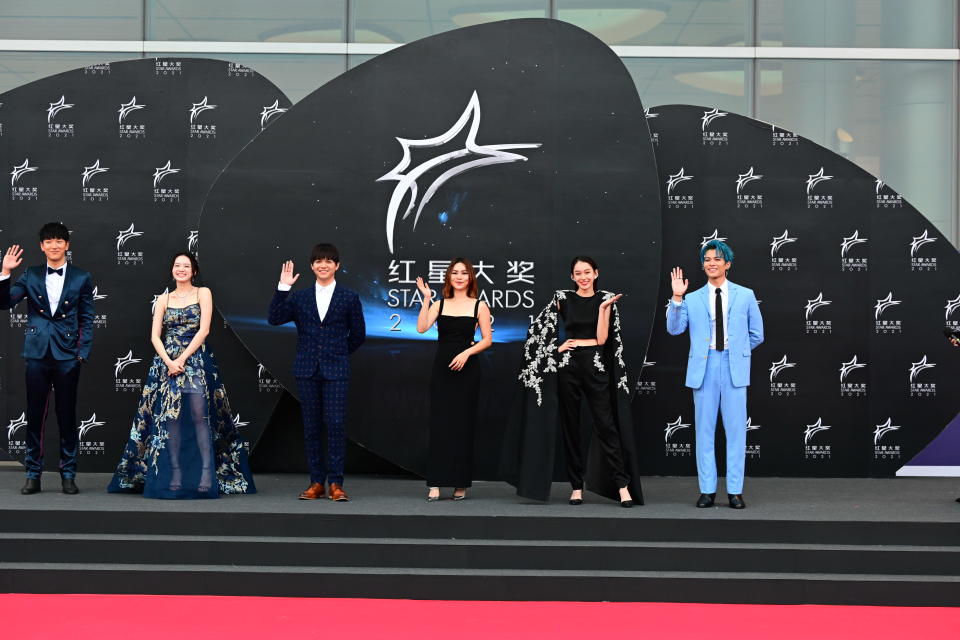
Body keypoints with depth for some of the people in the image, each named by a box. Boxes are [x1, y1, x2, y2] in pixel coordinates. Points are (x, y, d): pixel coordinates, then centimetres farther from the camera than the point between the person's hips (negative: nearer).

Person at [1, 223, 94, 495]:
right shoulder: (31, 276, 7)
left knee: (67, 416, 4)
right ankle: (33, 474, 12)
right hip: (37, 353, 1)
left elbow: (86, 320, 4)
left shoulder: (81, 278, 4)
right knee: (34, 416, 5)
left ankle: (68, 474, 12)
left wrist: (83, 353, -4)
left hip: (67, 356, -1)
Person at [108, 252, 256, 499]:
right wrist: (169, 361, -11)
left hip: (196, 361, -3)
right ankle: (175, 475, 1)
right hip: (167, 362, 3)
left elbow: (204, 330, -4)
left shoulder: (203, 293, 6)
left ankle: (207, 475, -9)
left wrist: (182, 358, -11)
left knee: (200, 416, -10)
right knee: (170, 418, -2)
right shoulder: (163, 299, 13)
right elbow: (155, 335, 5)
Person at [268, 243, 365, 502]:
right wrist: (282, 288, -9)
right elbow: (274, 318, -4)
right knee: (312, 427, 5)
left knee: (336, 424, -9)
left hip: (336, 371, -2)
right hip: (307, 370, 2)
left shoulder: (349, 298, 5)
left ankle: (336, 483, -3)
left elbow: (358, 335, 10)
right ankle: (316, 482, 11)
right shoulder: (299, 297, 9)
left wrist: (337, 354, 9)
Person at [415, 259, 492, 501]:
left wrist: (467, 352, -12)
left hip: (466, 369, -1)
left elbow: (487, 339, 1)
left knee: (463, 424, 1)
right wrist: (426, 299, -10)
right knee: (439, 424, -4)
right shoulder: (439, 305, 8)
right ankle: (435, 484, -5)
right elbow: (421, 327, -6)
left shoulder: (479, 306, 4)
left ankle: (461, 484, 9)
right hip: (442, 369, 1)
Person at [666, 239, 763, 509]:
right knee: (704, 429, 4)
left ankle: (735, 491, 6)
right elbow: (674, 328, -5)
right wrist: (677, 298, -14)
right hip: (704, 367, 1)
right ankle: (707, 490, 10)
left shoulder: (745, 295, 7)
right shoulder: (693, 299, 7)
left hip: (734, 367, -1)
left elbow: (756, 334, 13)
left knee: (736, 429, 0)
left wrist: (736, 352, 11)